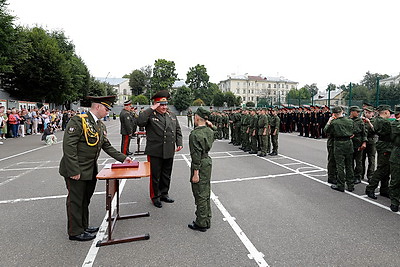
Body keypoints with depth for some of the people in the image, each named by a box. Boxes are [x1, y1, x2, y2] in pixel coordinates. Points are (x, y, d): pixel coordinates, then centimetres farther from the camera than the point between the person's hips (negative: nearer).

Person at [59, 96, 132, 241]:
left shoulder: (101, 126, 9)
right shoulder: (78, 121, -17)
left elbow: (107, 146, 13)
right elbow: (69, 146, -21)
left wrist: (123, 158, 5)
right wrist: (74, 171, -22)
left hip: (90, 171, 8)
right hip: (76, 171, -8)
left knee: (85, 199, 20)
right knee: (76, 201, 6)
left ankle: (83, 227, 36)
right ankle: (75, 232, 22)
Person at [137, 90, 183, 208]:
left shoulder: (172, 115, 11)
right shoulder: (150, 115, -7)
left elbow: (178, 131, 15)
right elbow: (140, 122, -27)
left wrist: (179, 143, 3)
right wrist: (151, 109, -21)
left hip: (169, 152, 5)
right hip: (155, 152, -5)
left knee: (166, 175, 17)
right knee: (155, 176, 7)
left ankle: (164, 194, 34)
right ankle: (155, 197, 25)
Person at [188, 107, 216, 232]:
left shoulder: (195, 134, -21)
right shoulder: (210, 131, 3)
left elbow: (196, 155, -22)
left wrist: (195, 173, -19)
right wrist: (211, 125, 12)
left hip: (200, 165, -9)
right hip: (208, 161, 9)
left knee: (200, 195, 4)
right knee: (206, 193, 19)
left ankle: (201, 224, 17)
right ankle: (207, 220, 33)